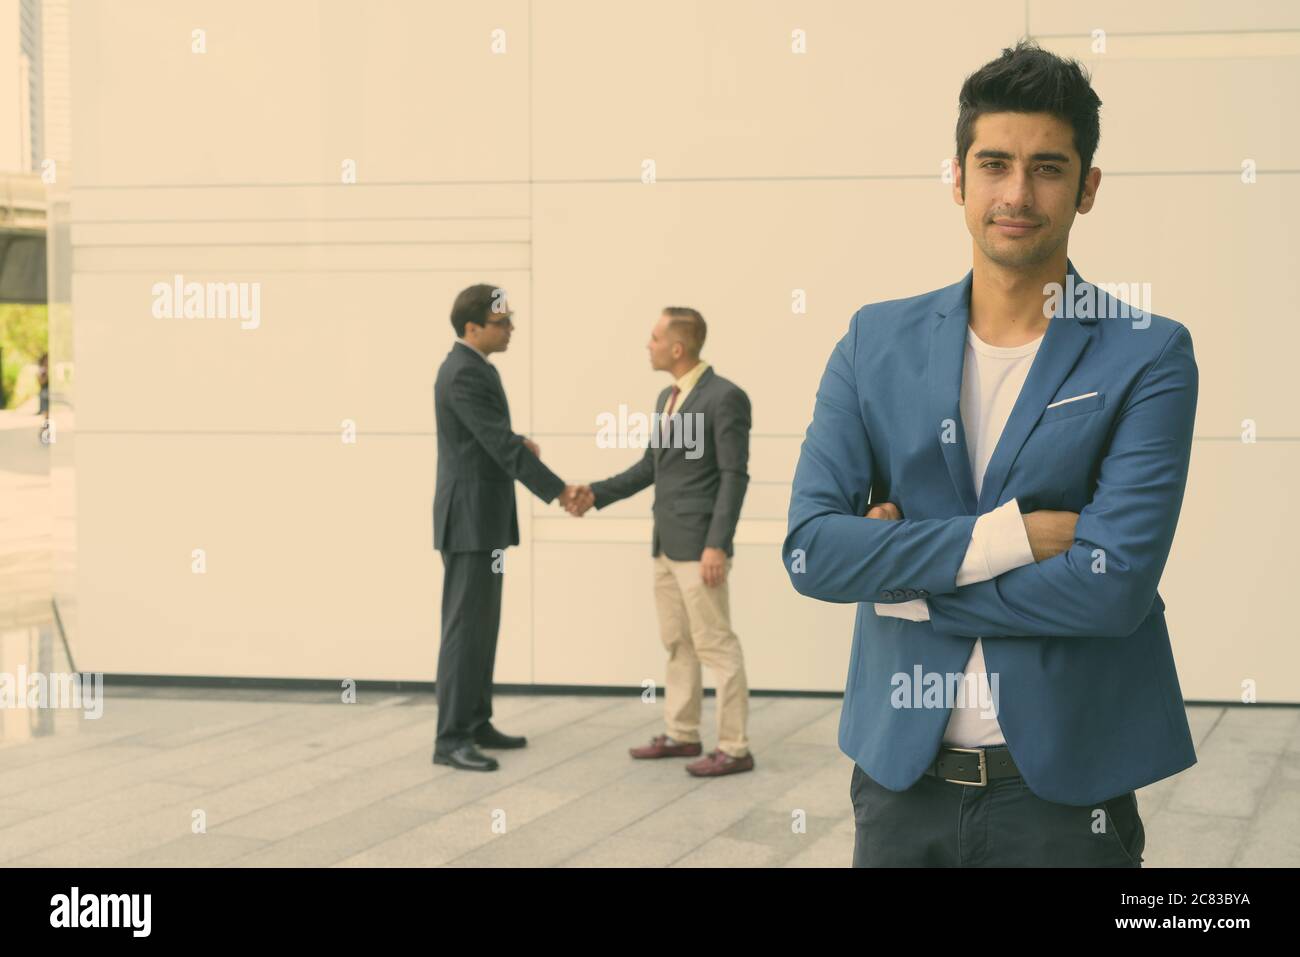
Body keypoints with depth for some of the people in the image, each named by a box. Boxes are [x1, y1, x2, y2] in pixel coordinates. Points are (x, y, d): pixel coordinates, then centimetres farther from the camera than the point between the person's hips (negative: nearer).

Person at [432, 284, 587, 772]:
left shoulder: (468, 366, 14)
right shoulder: (466, 373, -19)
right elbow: (504, 447, -22)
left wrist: (518, 441, 6)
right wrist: (559, 491, -16)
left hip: (479, 516, 11)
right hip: (470, 518, -11)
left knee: (481, 624, 14)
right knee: (466, 626, -8)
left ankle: (474, 722, 21)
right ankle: (451, 738, -5)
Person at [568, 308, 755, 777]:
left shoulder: (725, 396, -14)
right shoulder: (667, 398, 13)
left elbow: (735, 476, -17)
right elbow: (650, 467, 19)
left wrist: (717, 545, -23)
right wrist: (597, 493, 8)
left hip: (700, 545, -9)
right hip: (667, 544, 9)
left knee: (716, 645, -5)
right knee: (677, 643, 15)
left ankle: (734, 748, 1)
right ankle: (682, 734, 25)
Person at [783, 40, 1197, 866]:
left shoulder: (1149, 357, -6)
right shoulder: (877, 342, 3)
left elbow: (1114, 583, -17)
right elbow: (809, 550, -7)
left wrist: (907, 577, -10)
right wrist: (1000, 537, -17)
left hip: (1063, 788, -2)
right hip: (900, 774, 3)